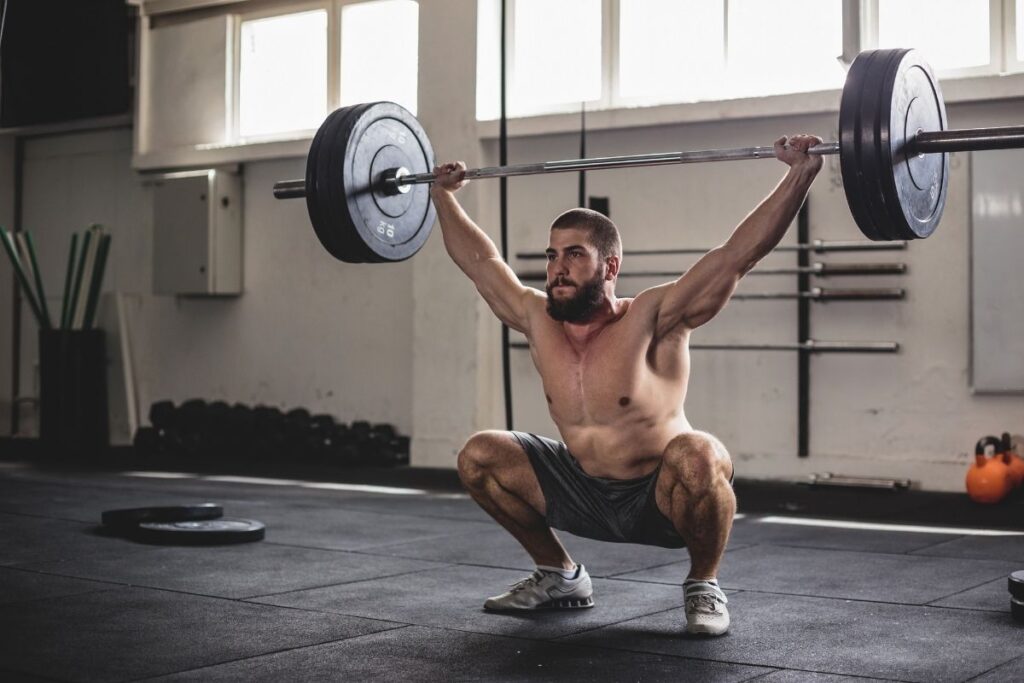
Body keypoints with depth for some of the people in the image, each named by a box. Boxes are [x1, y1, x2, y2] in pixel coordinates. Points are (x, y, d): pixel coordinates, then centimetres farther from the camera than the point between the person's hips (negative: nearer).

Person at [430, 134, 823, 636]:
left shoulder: (652, 319, -22)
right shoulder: (536, 319, -7)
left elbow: (739, 252, -29)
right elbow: (479, 260, 8)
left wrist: (800, 173, -35)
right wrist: (442, 195, 14)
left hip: (663, 499, -6)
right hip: (584, 496, 6)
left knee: (697, 456, -38)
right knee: (478, 458, -3)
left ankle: (703, 585, -10)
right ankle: (559, 576, 14)